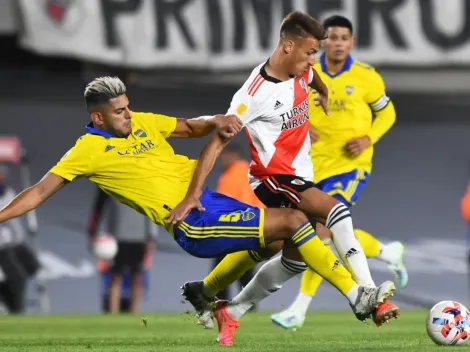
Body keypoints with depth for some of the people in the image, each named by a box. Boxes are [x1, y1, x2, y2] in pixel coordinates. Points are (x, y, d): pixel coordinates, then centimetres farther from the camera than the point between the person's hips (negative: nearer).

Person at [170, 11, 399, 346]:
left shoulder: (301, 73, 0)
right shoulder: (256, 93, -21)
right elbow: (217, 142, -21)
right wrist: (193, 194, -26)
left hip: (300, 177, 9)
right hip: (275, 177, -9)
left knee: (296, 258, 7)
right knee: (338, 211, -28)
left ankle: (231, 313, 21)